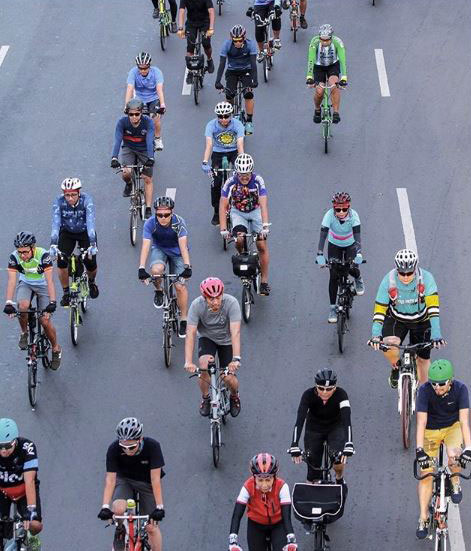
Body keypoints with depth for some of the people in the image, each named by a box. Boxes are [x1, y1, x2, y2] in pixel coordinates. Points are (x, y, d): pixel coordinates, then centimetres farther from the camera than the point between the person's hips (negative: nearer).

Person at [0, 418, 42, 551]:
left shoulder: (27, 448, -32)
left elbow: (29, 482, -36)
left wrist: (31, 509, -45)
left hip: (24, 491, -1)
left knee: (35, 526, -21)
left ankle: (32, 538, 13)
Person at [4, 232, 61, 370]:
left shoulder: (43, 255, -31)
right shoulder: (14, 257, -24)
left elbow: (49, 280, -34)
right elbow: (11, 281, -28)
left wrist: (52, 303, -43)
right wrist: (8, 304, -39)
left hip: (43, 285, -2)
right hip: (25, 284, 2)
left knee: (45, 321, -10)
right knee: (23, 306, -30)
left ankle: (56, 349, 14)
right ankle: (24, 333, -2)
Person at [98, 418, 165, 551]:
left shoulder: (152, 446, -29)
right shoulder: (114, 449, -26)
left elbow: (155, 479, -29)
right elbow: (110, 479, -26)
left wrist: (159, 507, -33)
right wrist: (105, 506, -34)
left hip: (146, 483, 0)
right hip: (124, 480, 0)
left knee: (151, 527, -6)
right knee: (118, 509, -29)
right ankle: (120, 531, 3)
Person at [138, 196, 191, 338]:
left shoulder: (179, 223, -29)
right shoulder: (150, 224, -27)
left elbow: (183, 245, -37)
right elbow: (145, 246, -32)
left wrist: (187, 266, -48)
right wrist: (141, 268, -44)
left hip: (176, 251, -1)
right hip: (159, 249, 1)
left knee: (180, 286, -10)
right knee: (156, 270, -32)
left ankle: (184, 320, 6)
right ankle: (158, 291, 1)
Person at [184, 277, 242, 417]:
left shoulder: (231, 303, -31)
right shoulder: (197, 305, -27)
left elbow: (235, 332, -38)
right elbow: (190, 334, -31)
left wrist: (236, 359, -49)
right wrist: (188, 362, -42)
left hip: (226, 340, 0)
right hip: (207, 338, 0)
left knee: (229, 378, -12)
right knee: (204, 367, -26)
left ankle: (234, 396, 25)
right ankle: (205, 398, 3)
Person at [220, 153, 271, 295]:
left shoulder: (258, 180, -28)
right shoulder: (231, 182, -26)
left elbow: (263, 204, -34)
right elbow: (223, 206, -24)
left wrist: (265, 226, -44)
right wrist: (223, 229, -33)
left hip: (255, 211, 0)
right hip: (238, 213, 0)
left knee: (262, 246, -7)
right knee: (239, 240, -25)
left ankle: (264, 281, 4)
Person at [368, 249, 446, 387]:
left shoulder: (426, 278, -28)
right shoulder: (388, 281, -25)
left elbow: (433, 307, -34)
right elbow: (379, 309, -22)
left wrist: (436, 334, -44)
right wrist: (375, 335, -34)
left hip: (421, 320, 1)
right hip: (396, 319, -1)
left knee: (423, 359, 6)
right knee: (389, 346, -28)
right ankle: (396, 366, 7)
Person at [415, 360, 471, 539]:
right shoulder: (425, 390, -28)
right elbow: (421, 422, -32)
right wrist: (419, 450, -42)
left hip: (453, 427, 0)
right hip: (431, 430, 0)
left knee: (453, 455, -31)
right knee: (426, 474, -4)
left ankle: (455, 483, 1)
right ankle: (423, 519, 7)